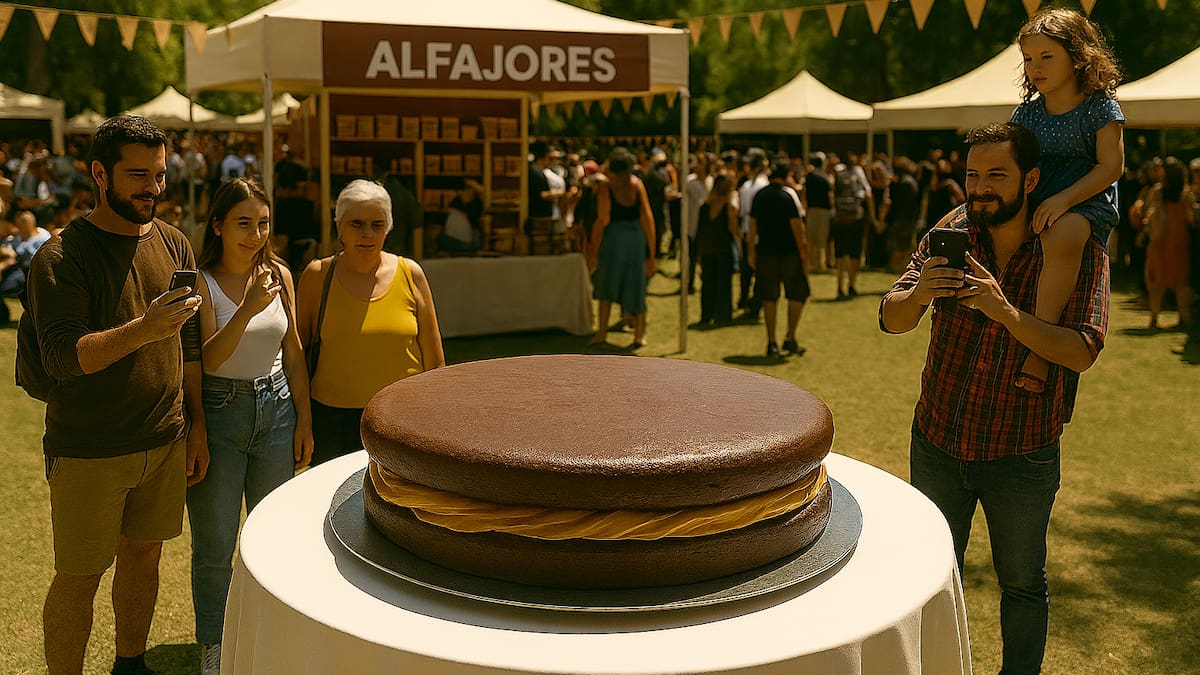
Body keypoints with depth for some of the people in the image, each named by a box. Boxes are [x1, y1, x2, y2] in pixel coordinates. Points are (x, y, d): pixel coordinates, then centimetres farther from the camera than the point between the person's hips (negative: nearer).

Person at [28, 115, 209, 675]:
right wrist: (143, 330, -34)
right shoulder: (62, 256, -11)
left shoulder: (173, 245, 6)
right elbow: (62, 358, -20)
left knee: (143, 554, 17)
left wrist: (197, 425, 11)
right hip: (88, 453, -5)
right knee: (78, 578, 4)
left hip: (166, 441, 5)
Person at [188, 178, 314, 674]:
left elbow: (293, 352, 8)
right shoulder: (201, 281, -10)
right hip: (218, 413, -4)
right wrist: (249, 308, -29)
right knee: (214, 545, 5)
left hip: (276, 408, 4)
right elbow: (206, 359, -17)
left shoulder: (279, 274, 2)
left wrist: (304, 419, 6)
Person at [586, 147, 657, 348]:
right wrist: (651, 252, 7)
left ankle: (602, 330, 7)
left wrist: (593, 250, -5)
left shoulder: (604, 187, -7)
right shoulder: (637, 185, 4)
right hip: (637, 236, 3)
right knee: (635, 285, 11)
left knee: (606, 284, 11)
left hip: (614, 235, -3)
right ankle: (640, 333, 13)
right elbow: (647, 218, 2)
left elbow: (602, 221, -11)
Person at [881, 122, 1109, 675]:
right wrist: (917, 294, -32)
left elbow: (1082, 351, -23)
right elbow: (890, 319, -9)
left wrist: (1005, 312, -38)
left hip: (1021, 457, -2)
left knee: (1022, 585, 14)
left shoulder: (1078, 252, -12)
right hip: (938, 443, 3)